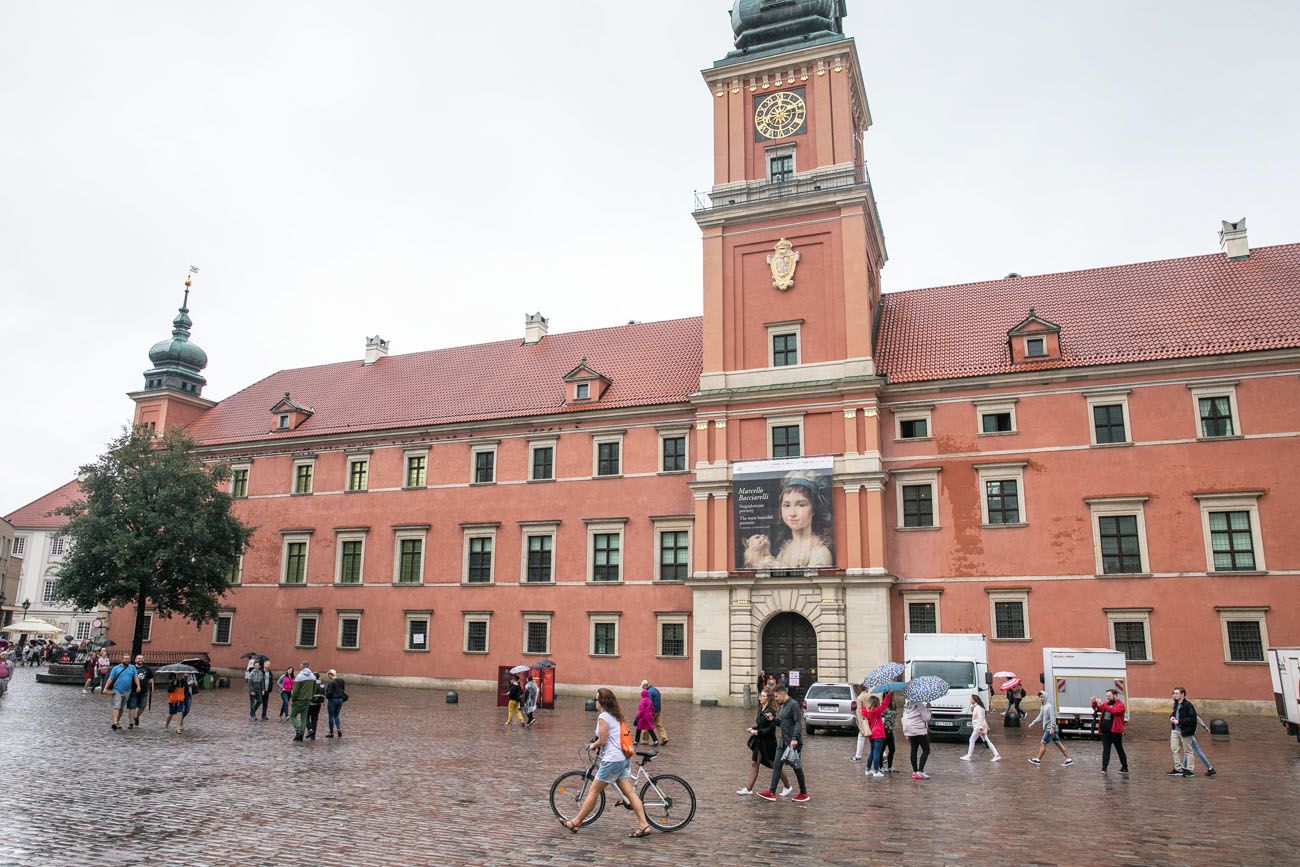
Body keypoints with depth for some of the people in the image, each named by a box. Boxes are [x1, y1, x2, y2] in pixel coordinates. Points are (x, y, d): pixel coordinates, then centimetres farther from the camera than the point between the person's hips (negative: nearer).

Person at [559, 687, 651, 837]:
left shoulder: (603, 717, -10)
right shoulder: (617, 716, 16)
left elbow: (602, 741, -13)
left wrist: (592, 745, 6)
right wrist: (597, 744, 22)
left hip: (612, 759, -8)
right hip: (624, 758, 8)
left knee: (593, 791, 2)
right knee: (630, 792, 4)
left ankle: (575, 822, 12)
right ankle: (643, 825, -2)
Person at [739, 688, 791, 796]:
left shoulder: (770, 711, -19)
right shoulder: (761, 709, 8)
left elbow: (772, 728, -23)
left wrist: (758, 732, -22)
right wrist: (753, 729, 1)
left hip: (768, 743, -8)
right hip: (759, 742, 8)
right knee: (754, 764, 7)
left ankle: (787, 787, 24)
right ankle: (749, 788, 12)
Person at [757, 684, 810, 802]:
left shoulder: (794, 705, -13)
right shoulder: (782, 706, 14)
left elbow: (798, 723, -19)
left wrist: (795, 738, -28)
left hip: (792, 741, -9)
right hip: (783, 741, 9)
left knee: (796, 766, 2)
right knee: (777, 765, 4)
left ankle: (804, 794, 16)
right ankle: (771, 792, 4)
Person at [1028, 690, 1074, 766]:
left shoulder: (1049, 706, -17)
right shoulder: (1043, 707, 13)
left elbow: (1052, 717, -22)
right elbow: (1040, 717, 18)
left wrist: (1052, 728, -26)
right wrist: (1033, 723, 11)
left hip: (1050, 729, -9)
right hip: (1047, 728, 9)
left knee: (1043, 743, -4)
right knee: (1058, 743, 11)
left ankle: (1037, 760, 1)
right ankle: (1068, 759, 15)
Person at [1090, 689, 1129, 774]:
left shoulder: (1120, 705, -6)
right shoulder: (1106, 703, 12)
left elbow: (1114, 711, -24)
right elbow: (1098, 709, 12)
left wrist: (1104, 705, -28)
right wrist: (1094, 703, -7)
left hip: (1115, 731, -5)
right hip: (1105, 731, 5)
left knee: (1120, 750, 8)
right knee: (1106, 750, 4)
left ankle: (1125, 768, 21)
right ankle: (1104, 768, 5)